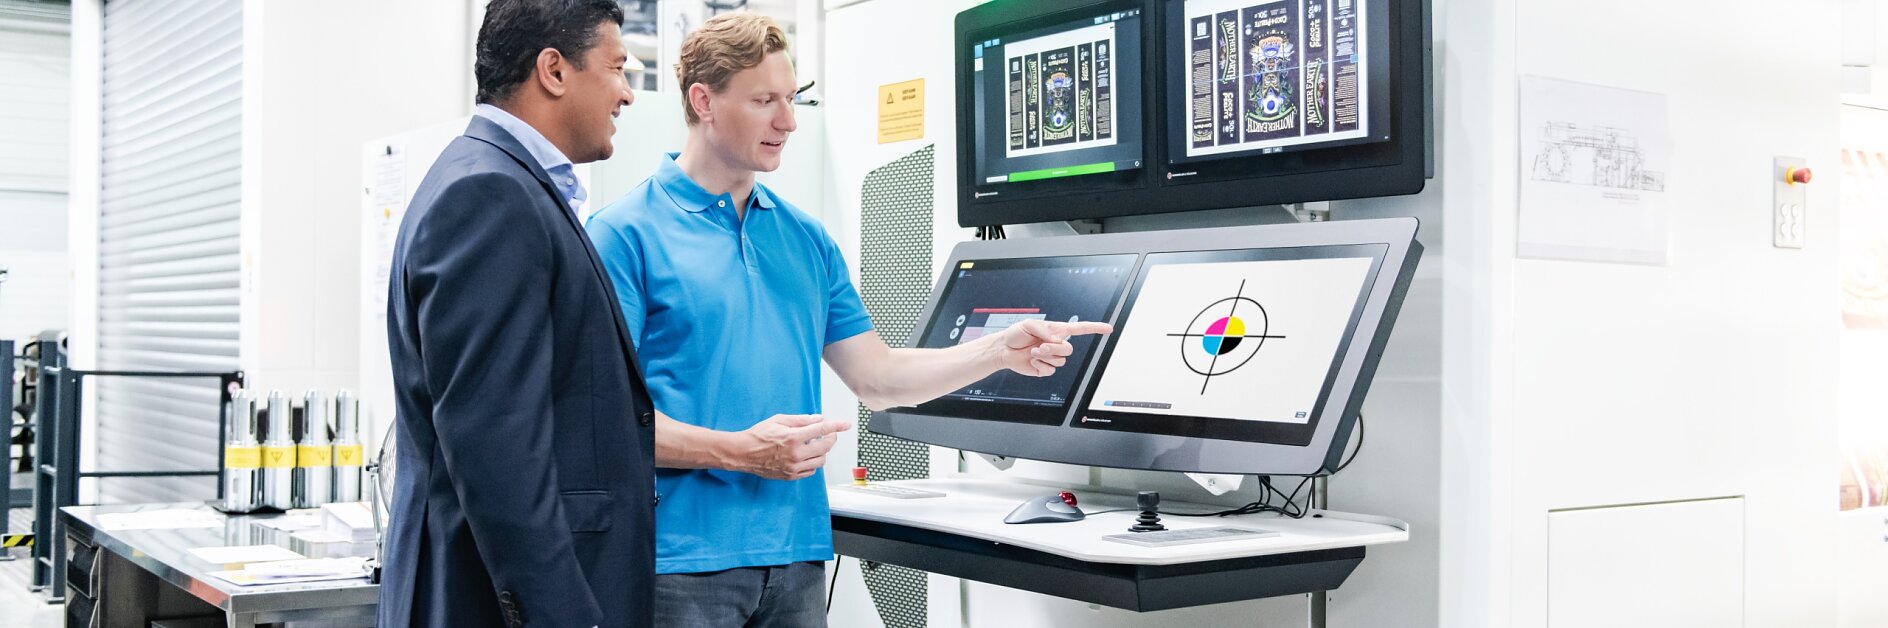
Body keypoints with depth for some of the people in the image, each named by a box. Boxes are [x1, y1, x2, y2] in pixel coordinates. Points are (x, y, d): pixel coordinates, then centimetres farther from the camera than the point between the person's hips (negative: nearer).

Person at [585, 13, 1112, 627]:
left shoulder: (806, 238, 12)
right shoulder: (626, 231, -6)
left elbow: (875, 376, 12)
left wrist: (1001, 350, 0)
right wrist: (740, 451, -21)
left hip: (798, 554, 5)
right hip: (683, 562, -5)